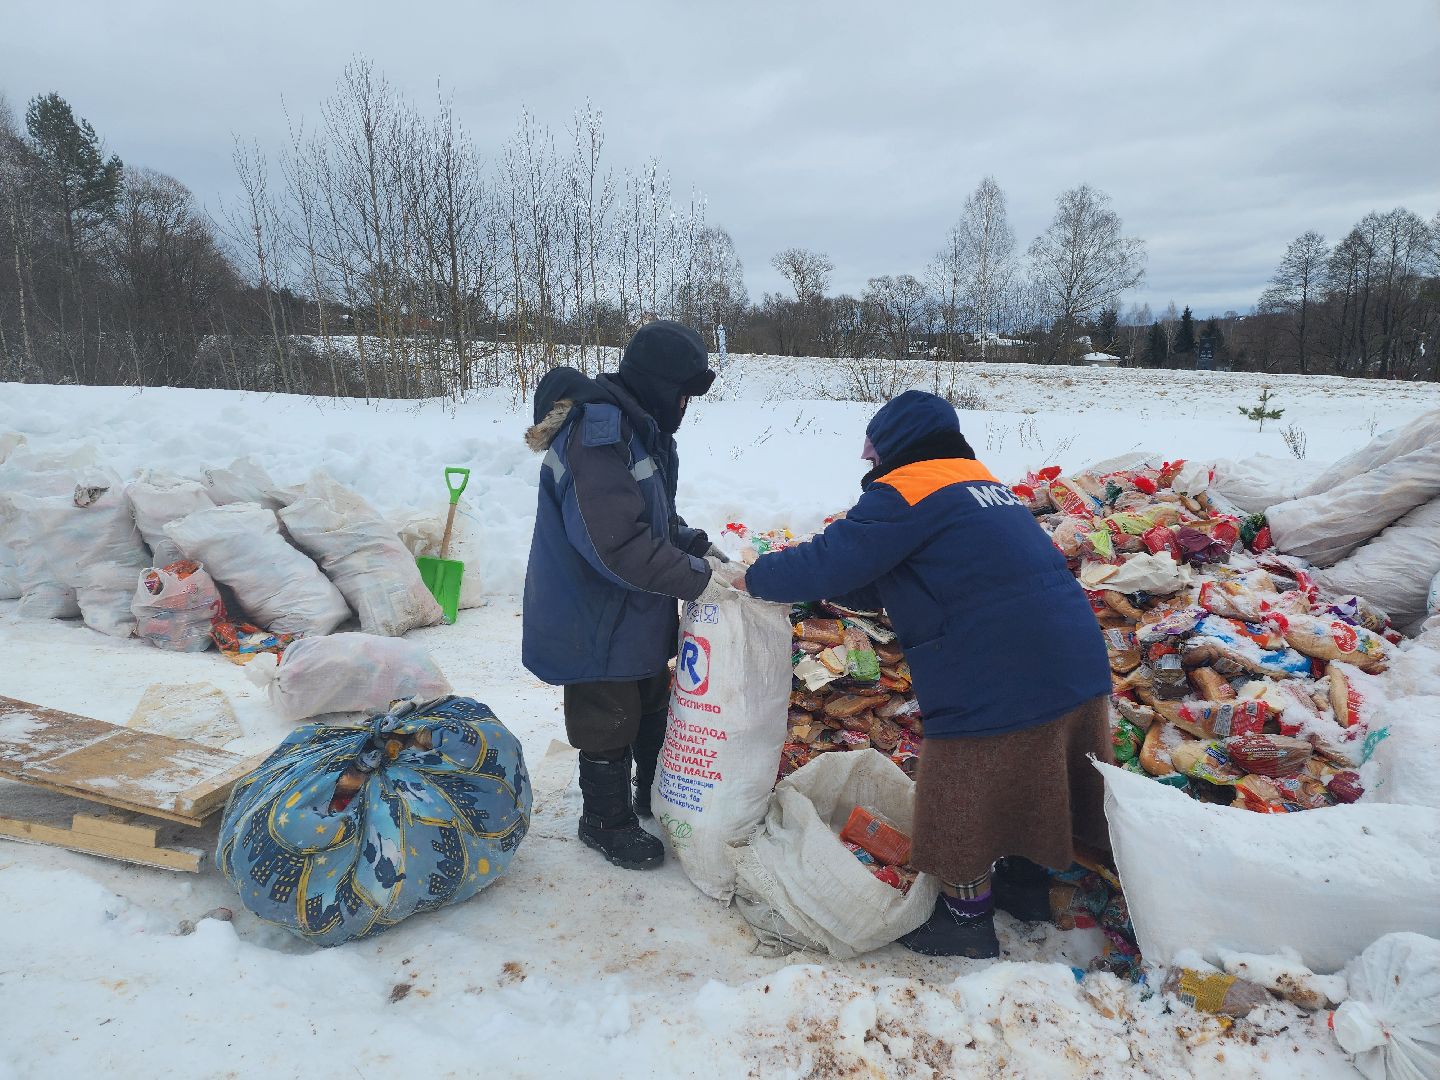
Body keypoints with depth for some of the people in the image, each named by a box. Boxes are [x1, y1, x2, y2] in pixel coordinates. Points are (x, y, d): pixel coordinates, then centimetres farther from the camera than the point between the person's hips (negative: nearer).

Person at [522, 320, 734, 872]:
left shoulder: (640, 427, 5)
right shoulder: (598, 432, -27)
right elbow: (619, 544, -32)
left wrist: (698, 546, 0)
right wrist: (693, 578, -25)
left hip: (638, 614, 10)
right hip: (594, 623, -10)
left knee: (653, 707, 24)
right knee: (609, 724, 9)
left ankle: (657, 794, 45)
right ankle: (607, 821, 31)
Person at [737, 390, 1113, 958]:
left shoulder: (905, 491, -10)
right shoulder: (981, 485, 20)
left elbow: (833, 563, -15)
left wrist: (759, 578, 3)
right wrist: (803, 566, 18)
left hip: (996, 684, -9)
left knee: (963, 808, 10)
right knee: (1022, 784, 26)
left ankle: (965, 918, 26)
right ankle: (1025, 882, 44)